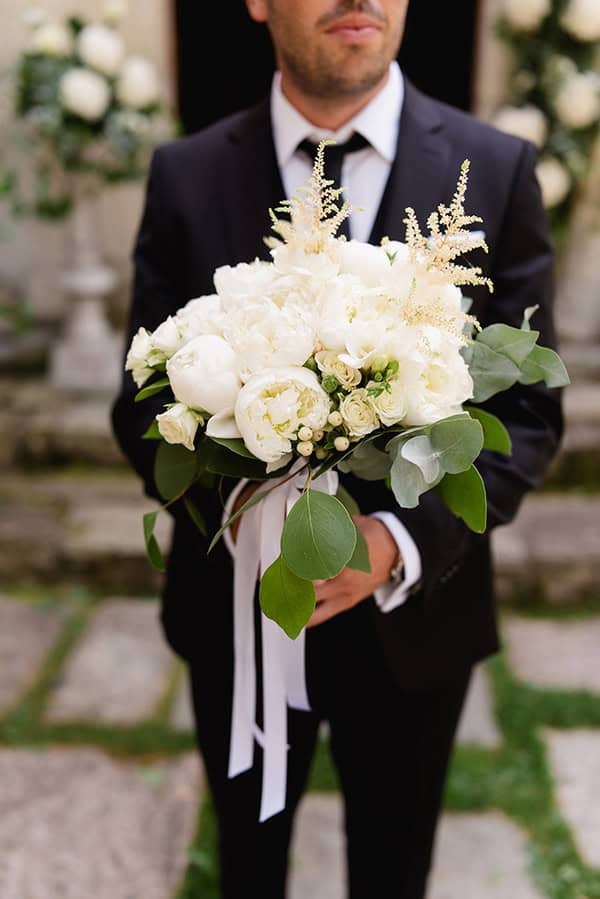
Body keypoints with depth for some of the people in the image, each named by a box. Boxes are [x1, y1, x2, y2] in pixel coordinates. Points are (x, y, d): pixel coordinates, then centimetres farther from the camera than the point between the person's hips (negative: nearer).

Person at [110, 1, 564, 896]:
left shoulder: (497, 170, -8)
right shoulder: (186, 175, -6)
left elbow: (529, 412, -8)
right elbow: (145, 400, -3)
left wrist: (402, 540, -24)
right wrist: (234, 503, -23)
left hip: (414, 613, 1)